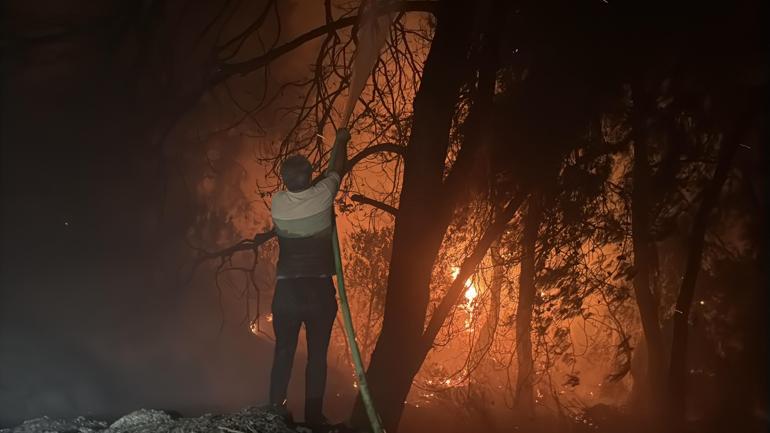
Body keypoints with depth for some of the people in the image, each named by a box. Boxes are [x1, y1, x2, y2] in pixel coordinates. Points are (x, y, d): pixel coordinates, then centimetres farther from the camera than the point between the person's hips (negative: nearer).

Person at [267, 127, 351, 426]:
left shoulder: (278, 203, -3)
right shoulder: (322, 195, -9)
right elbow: (337, 169, 11)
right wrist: (341, 141, 31)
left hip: (286, 289, 2)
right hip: (319, 289, -2)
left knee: (283, 353, 9)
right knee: (317, 355, 4)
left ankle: (275, 411, 10)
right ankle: (313, 417, 5)